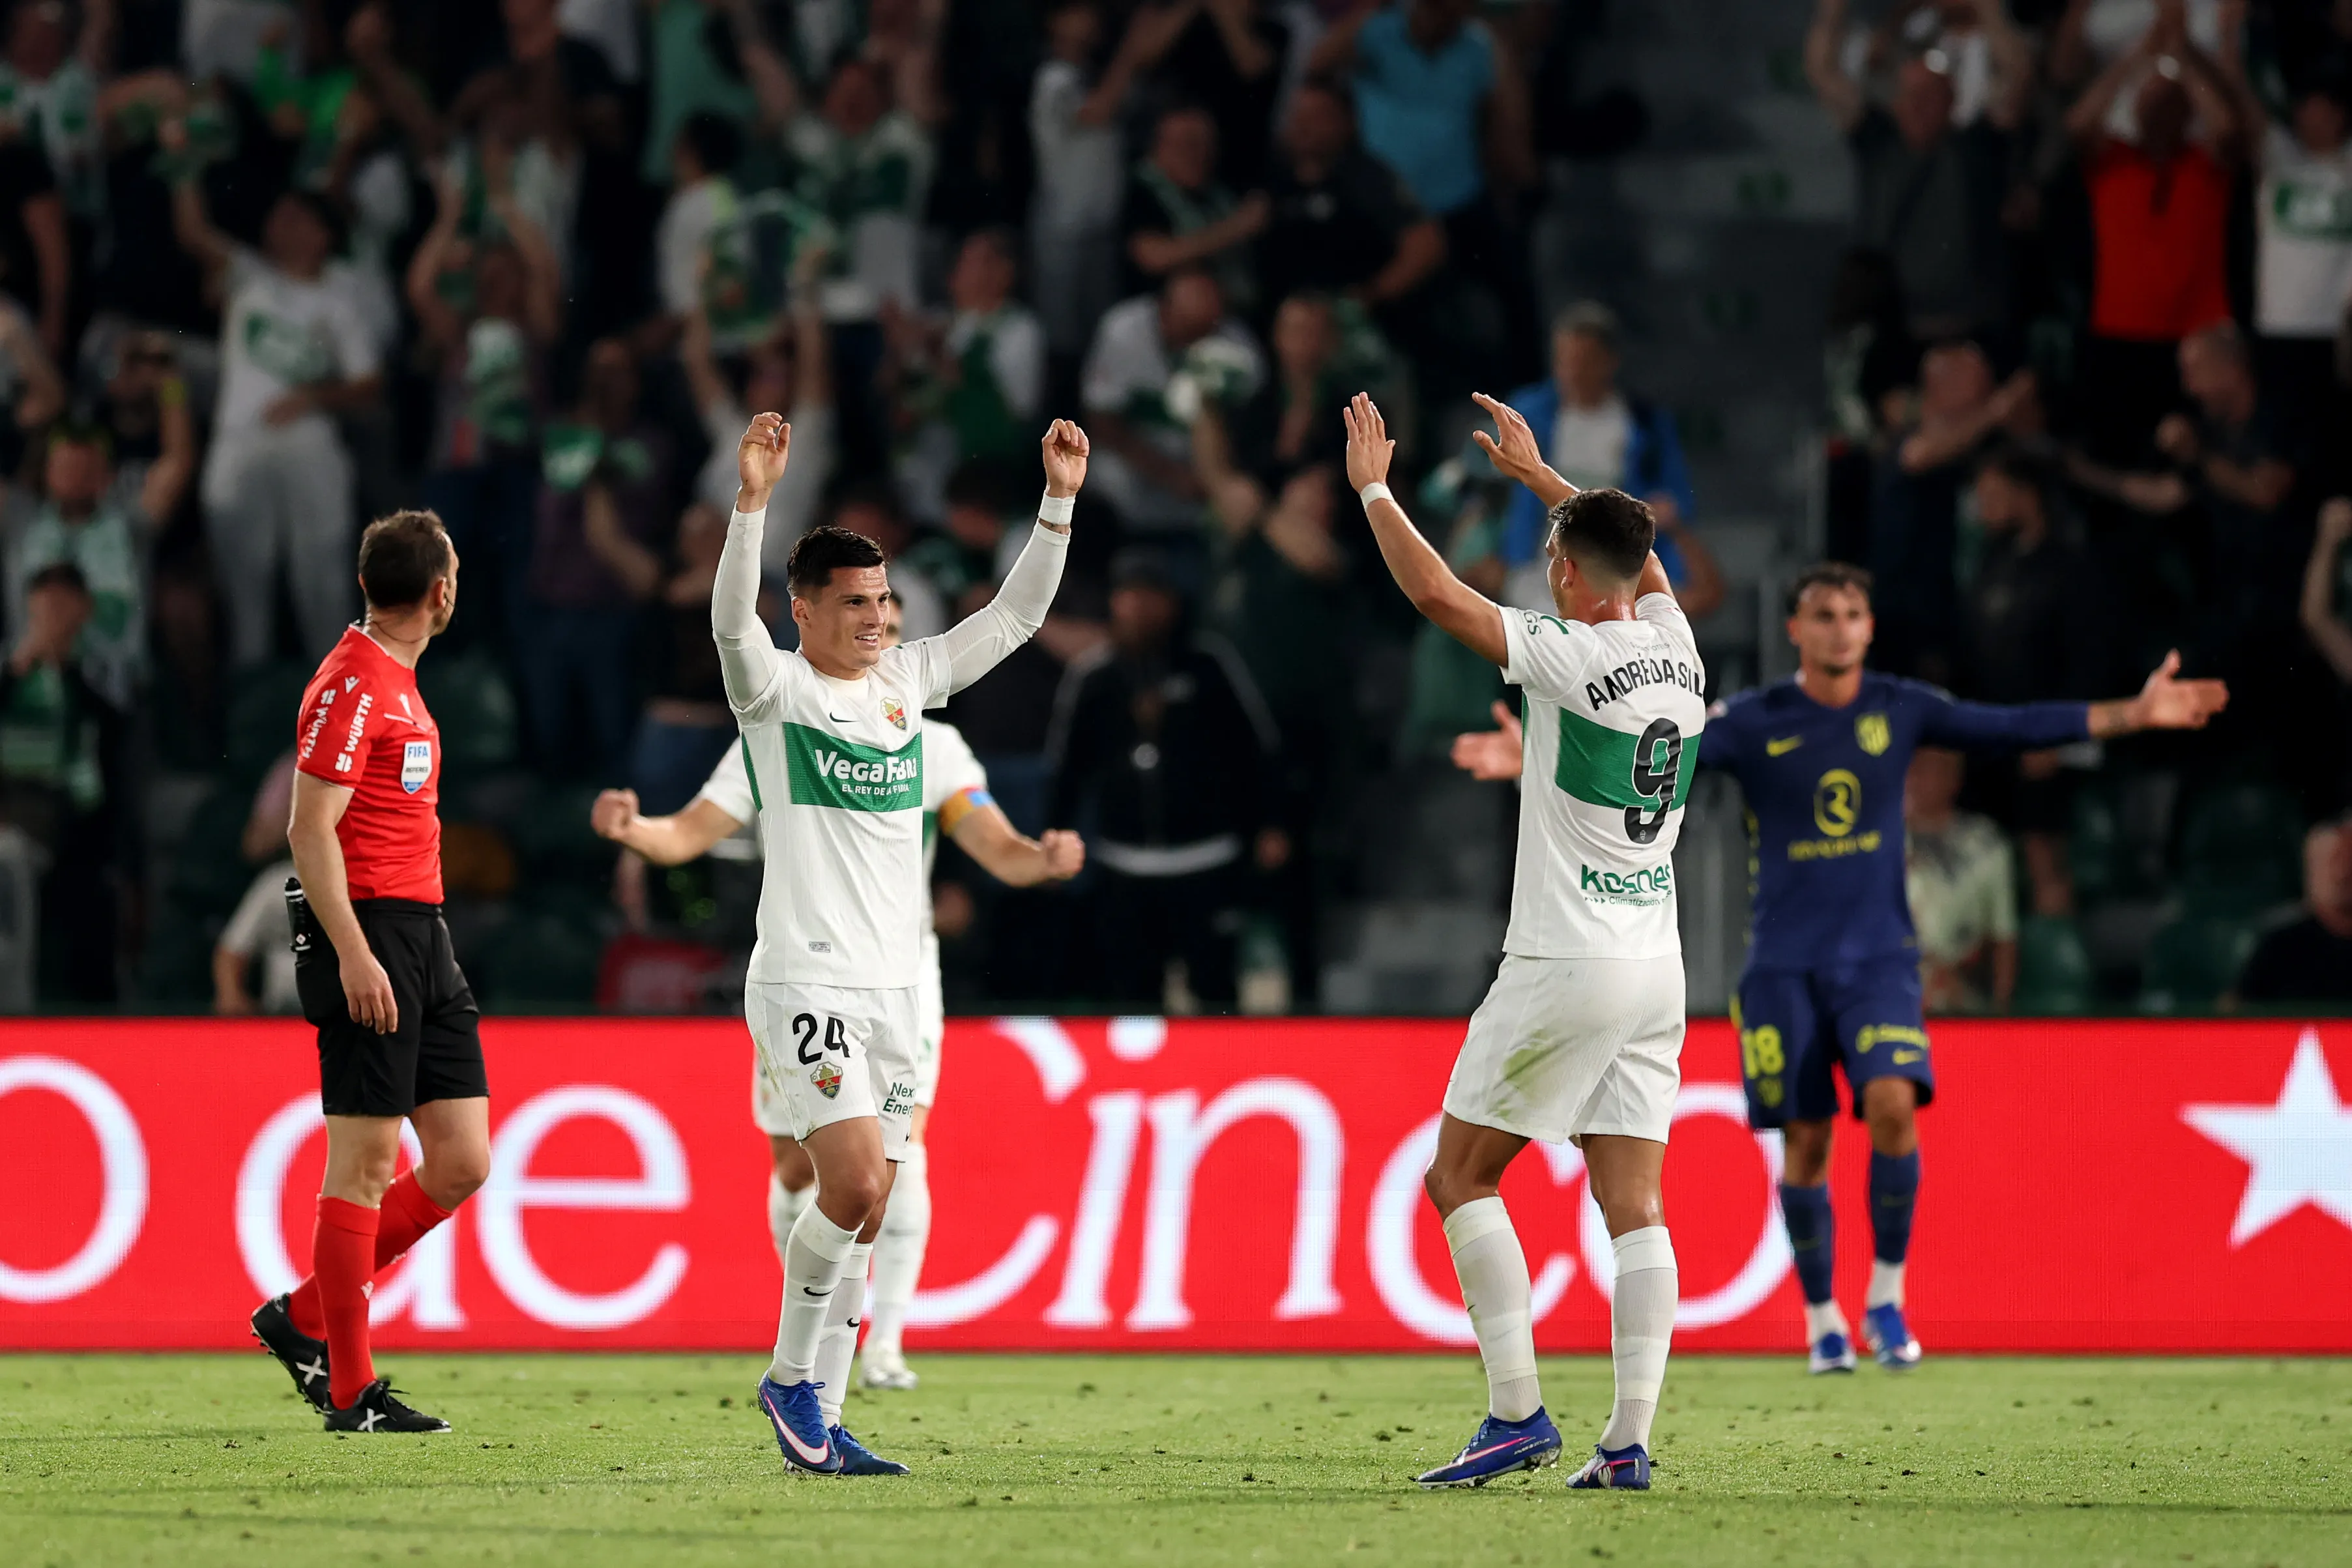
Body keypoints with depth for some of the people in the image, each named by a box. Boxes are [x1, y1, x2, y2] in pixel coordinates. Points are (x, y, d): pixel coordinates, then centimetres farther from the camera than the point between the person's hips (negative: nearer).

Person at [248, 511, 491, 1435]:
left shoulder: (398, 683, 18)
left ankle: (303, 1320, 17)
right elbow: (310, 830, -17)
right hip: (369, 933, -10)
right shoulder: (352, 685, -12)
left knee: (462, 1162, 6)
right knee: (365, 1164, -6)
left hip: (421, 938, 10)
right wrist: (353, 954, -23)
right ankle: (350, 1393, -2)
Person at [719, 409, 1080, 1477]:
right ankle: (792, 1376, 0)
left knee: (862, 1218, 5)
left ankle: (816, 1424, 10)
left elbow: (1015, 616, 15)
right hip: (805, 980, -6)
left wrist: (1059, 503, 4)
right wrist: (753, 504, -38)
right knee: (855, 1184, -19)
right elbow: (732, 621, -25)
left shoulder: (906, 681, 13)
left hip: (890, 987, 7)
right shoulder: (776, 689, -4)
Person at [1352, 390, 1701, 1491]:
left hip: (1566, 966, -7)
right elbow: (1638, 561, 29)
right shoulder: (1673, 649, 7)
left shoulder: (1573, 657, -13)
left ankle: (1517, 1412, -4)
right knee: (1633, 1205, 3)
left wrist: (1373, 489, 1)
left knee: (1460, 1176, 4)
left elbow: (1435, 592, -12)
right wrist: (1539, 476, 38)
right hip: (1655, 967, 7)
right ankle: (1628, 1441, -4)